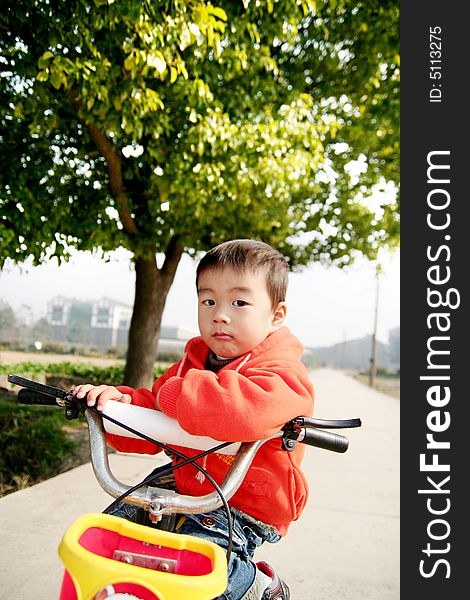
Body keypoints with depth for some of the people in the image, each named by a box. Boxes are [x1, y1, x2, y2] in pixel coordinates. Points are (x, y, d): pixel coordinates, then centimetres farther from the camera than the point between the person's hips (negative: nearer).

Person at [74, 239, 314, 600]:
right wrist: (121, 401, -15)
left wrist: (176, 394, -32)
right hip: (186, 485, 8)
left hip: (243, 506, -7)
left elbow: (250, 411, -46)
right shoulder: (192, 363, 5)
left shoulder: (281, 373, -21)